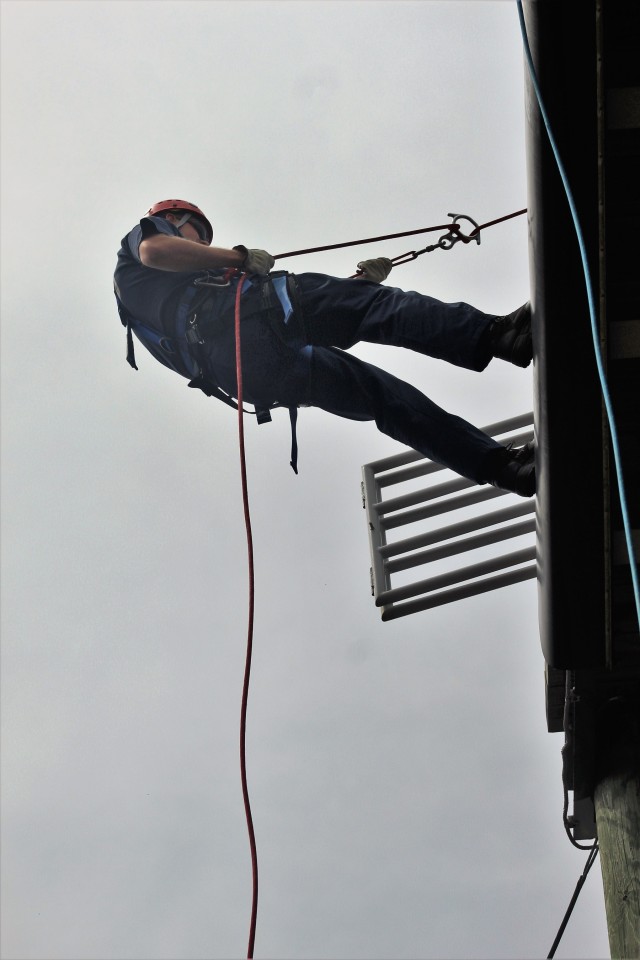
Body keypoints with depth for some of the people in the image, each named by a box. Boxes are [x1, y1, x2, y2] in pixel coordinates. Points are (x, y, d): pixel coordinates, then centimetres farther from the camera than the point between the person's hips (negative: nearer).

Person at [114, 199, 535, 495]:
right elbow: (154, 251, -4)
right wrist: (241, 257, 4)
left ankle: (500, 463, -7)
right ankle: (493, 334, -38)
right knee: (380, 305, -16)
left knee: (386, 396, 2)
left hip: (244, 375, 7)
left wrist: (358, 284, 31)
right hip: (248, 320, -7)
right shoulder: (143, 233, 29)